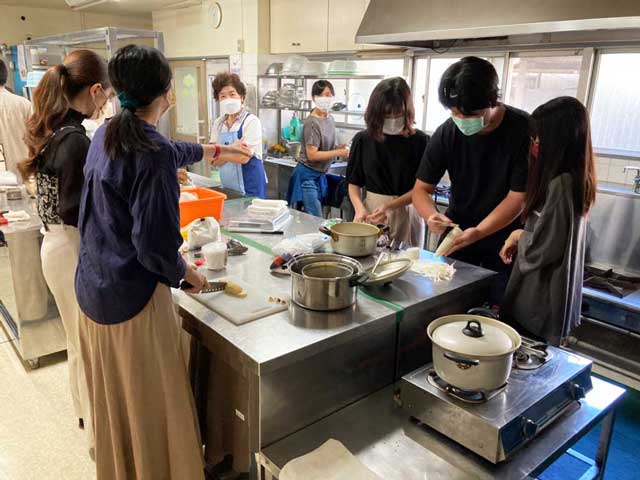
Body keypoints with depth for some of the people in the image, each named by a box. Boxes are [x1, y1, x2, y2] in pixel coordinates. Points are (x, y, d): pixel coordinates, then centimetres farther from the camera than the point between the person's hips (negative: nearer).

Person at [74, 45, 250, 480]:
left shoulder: (107, 135, 5)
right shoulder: (152, 154, -21)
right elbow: (155, 245, -23)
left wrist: (219, 151, 37)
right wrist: (188, 274, -4)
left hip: (92, 289, 9)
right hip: (134, 298, -8)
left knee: (113, 401, 23)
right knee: (152, 406, 9)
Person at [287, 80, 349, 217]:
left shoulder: (330, 119, 8)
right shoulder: (312, 122, -16)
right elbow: (312, 154, -20)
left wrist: (339, 148, -1)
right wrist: (339, 152, -19)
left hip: (320, 175, 8)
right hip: (308, 175, -8)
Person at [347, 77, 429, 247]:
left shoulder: (420, 141, -7)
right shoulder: (363, 140, 0)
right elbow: (354, 182, 5)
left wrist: (389, 206, -19)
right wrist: (360, 208, -12)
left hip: (405, 214, -1)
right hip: (370, 213, 1)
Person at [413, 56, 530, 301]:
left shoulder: (523, 130, -18)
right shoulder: (446, 133, -10)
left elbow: (518, 197, -18)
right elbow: (421, 189, -5)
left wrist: (478, 232, -32)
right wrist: (432, 216, -27)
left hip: (504, 236, -2)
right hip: (456, 233, 2)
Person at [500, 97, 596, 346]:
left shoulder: (560, 183, -23)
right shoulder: (576, 178, 7)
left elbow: (540, 249, -22)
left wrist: (519, 236, -4)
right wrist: (519, 238, 7)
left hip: (542, 299, -9)